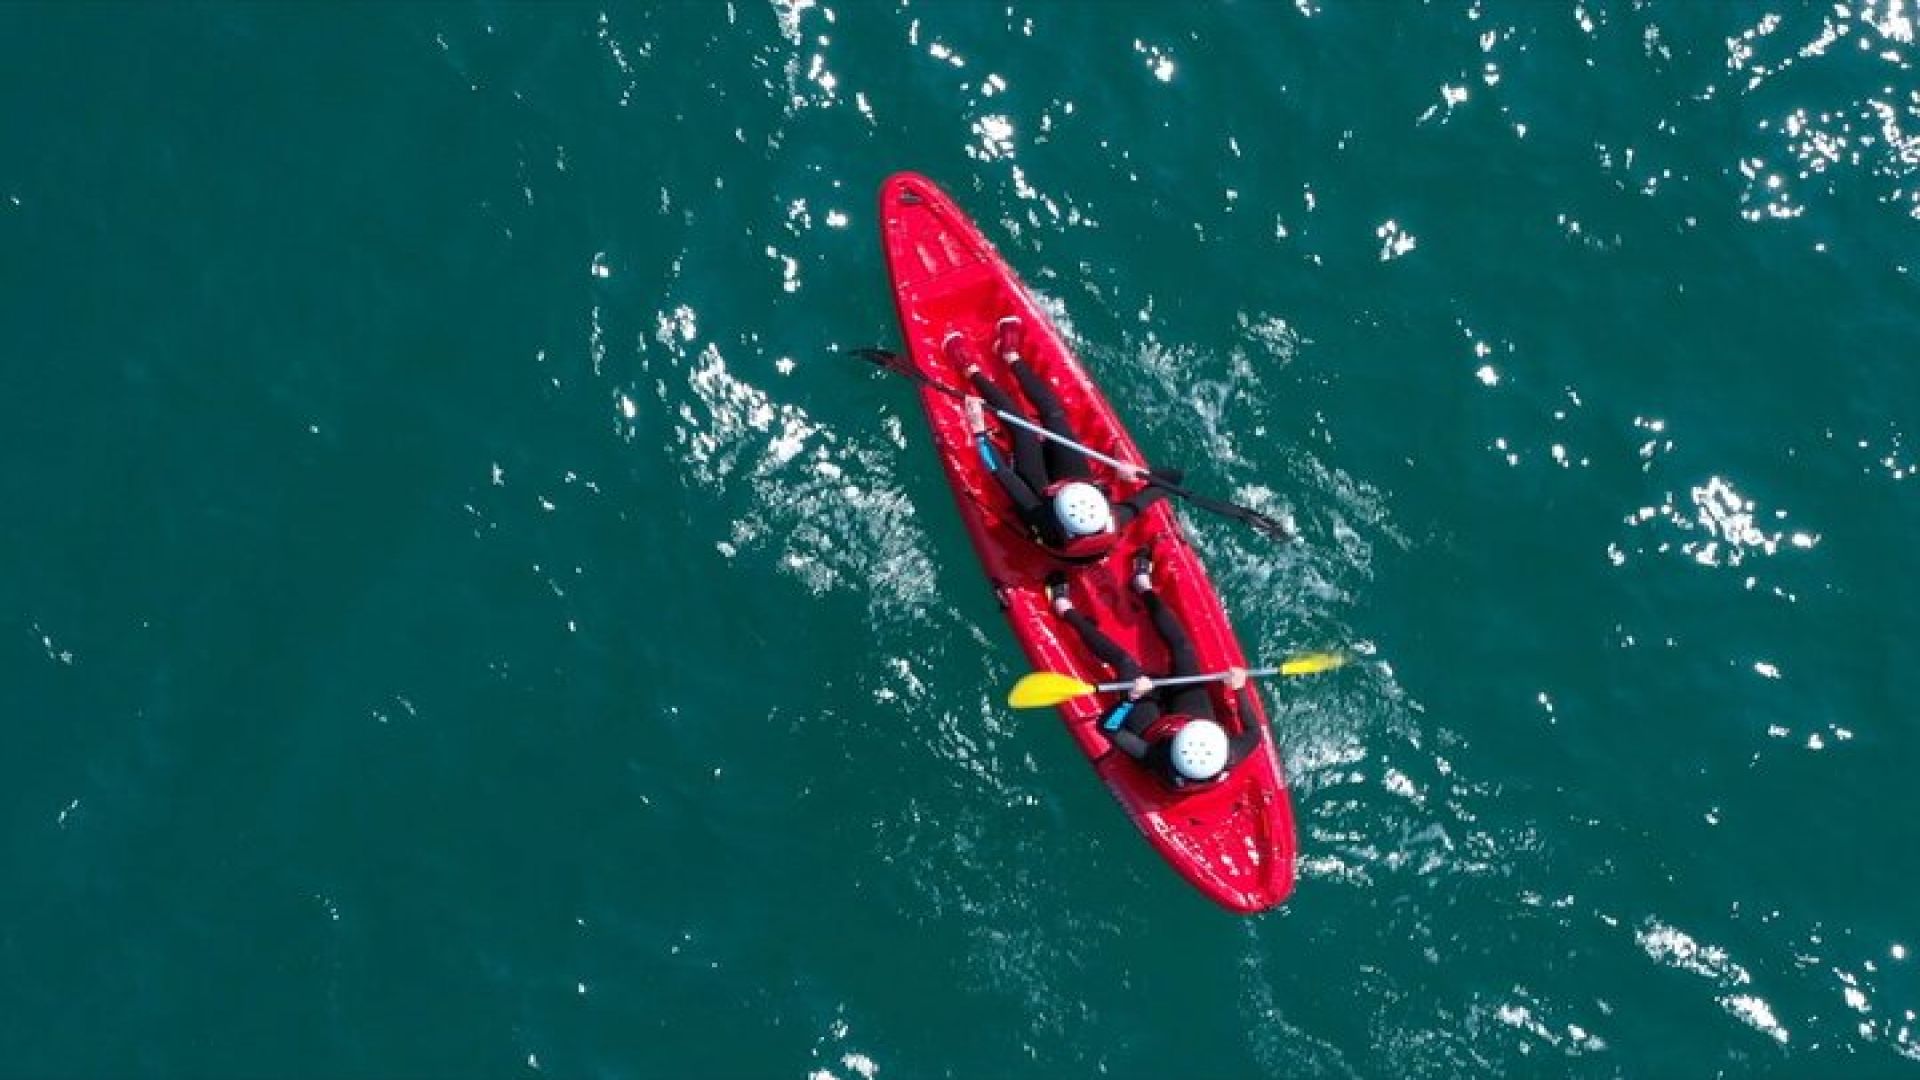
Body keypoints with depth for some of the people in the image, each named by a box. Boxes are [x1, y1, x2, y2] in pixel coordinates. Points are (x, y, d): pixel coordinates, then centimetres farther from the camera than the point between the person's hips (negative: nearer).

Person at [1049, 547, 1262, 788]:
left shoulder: (1160, 764, -45)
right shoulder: (1230, 759, -40)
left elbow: (1108, 726, -38)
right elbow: (1253, 734, -17)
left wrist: (1133, 696, -42)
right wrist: (1240, 690, -23)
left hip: (1154, 730, -3)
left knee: (1123, 661, -7)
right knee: (1182, 647, 1)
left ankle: (1066, 610, 17)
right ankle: (1144, 587, 27)